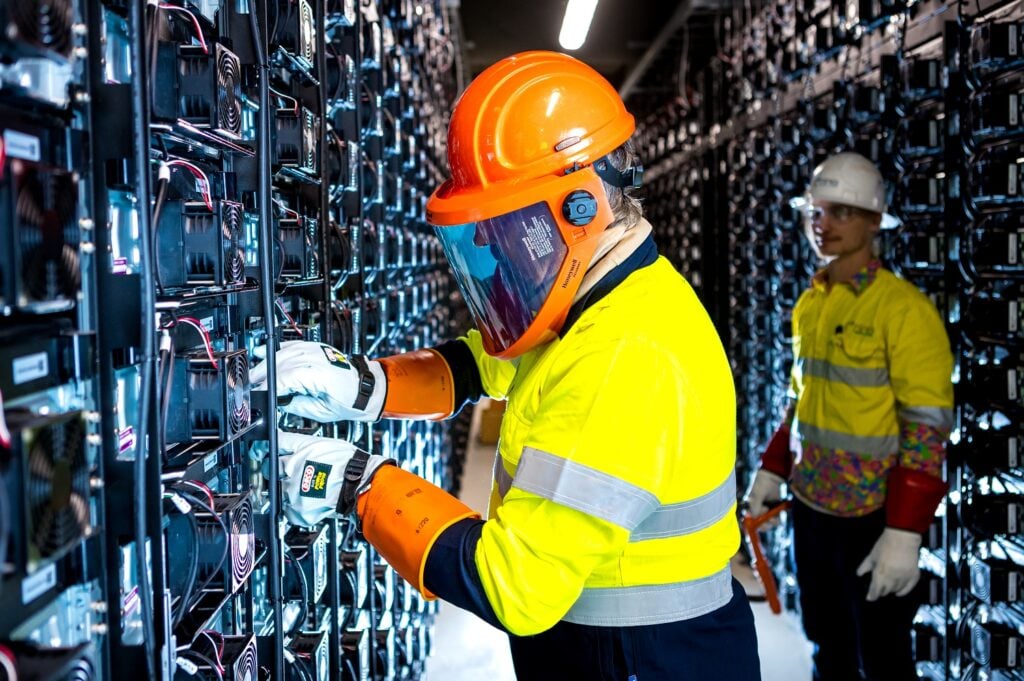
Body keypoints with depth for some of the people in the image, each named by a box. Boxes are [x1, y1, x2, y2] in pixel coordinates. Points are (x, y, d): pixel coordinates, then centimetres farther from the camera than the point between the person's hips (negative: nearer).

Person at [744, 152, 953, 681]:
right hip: (811, 506, 6)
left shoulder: (902, 308, -14)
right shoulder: (809, 305, 8)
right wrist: (772, 470, 11)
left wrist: (905, 532, -20)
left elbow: (927, 428, -17)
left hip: (873, 514, -6)